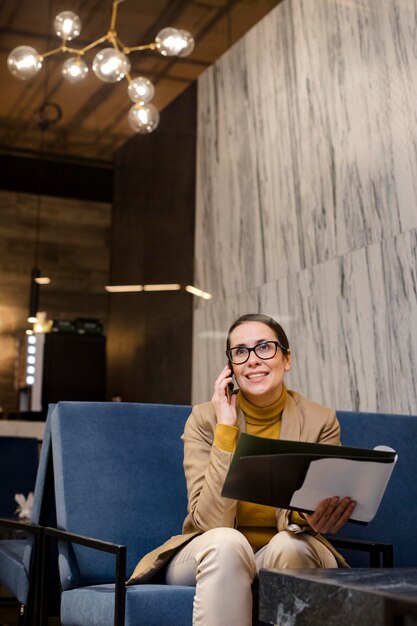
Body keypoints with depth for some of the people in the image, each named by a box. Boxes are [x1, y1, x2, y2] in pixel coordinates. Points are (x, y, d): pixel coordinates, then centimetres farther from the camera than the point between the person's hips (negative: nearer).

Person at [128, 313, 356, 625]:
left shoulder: (321, 421, -7)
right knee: (226, 541, -35)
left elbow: (304, 516, -11)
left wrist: (314, 518, -37)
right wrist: (226, 427, -24)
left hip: (288, 556, 1)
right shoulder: (205, 419, -10)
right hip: (214, 556, -1)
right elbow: (211, 522, -19)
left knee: (289, 544, -33)